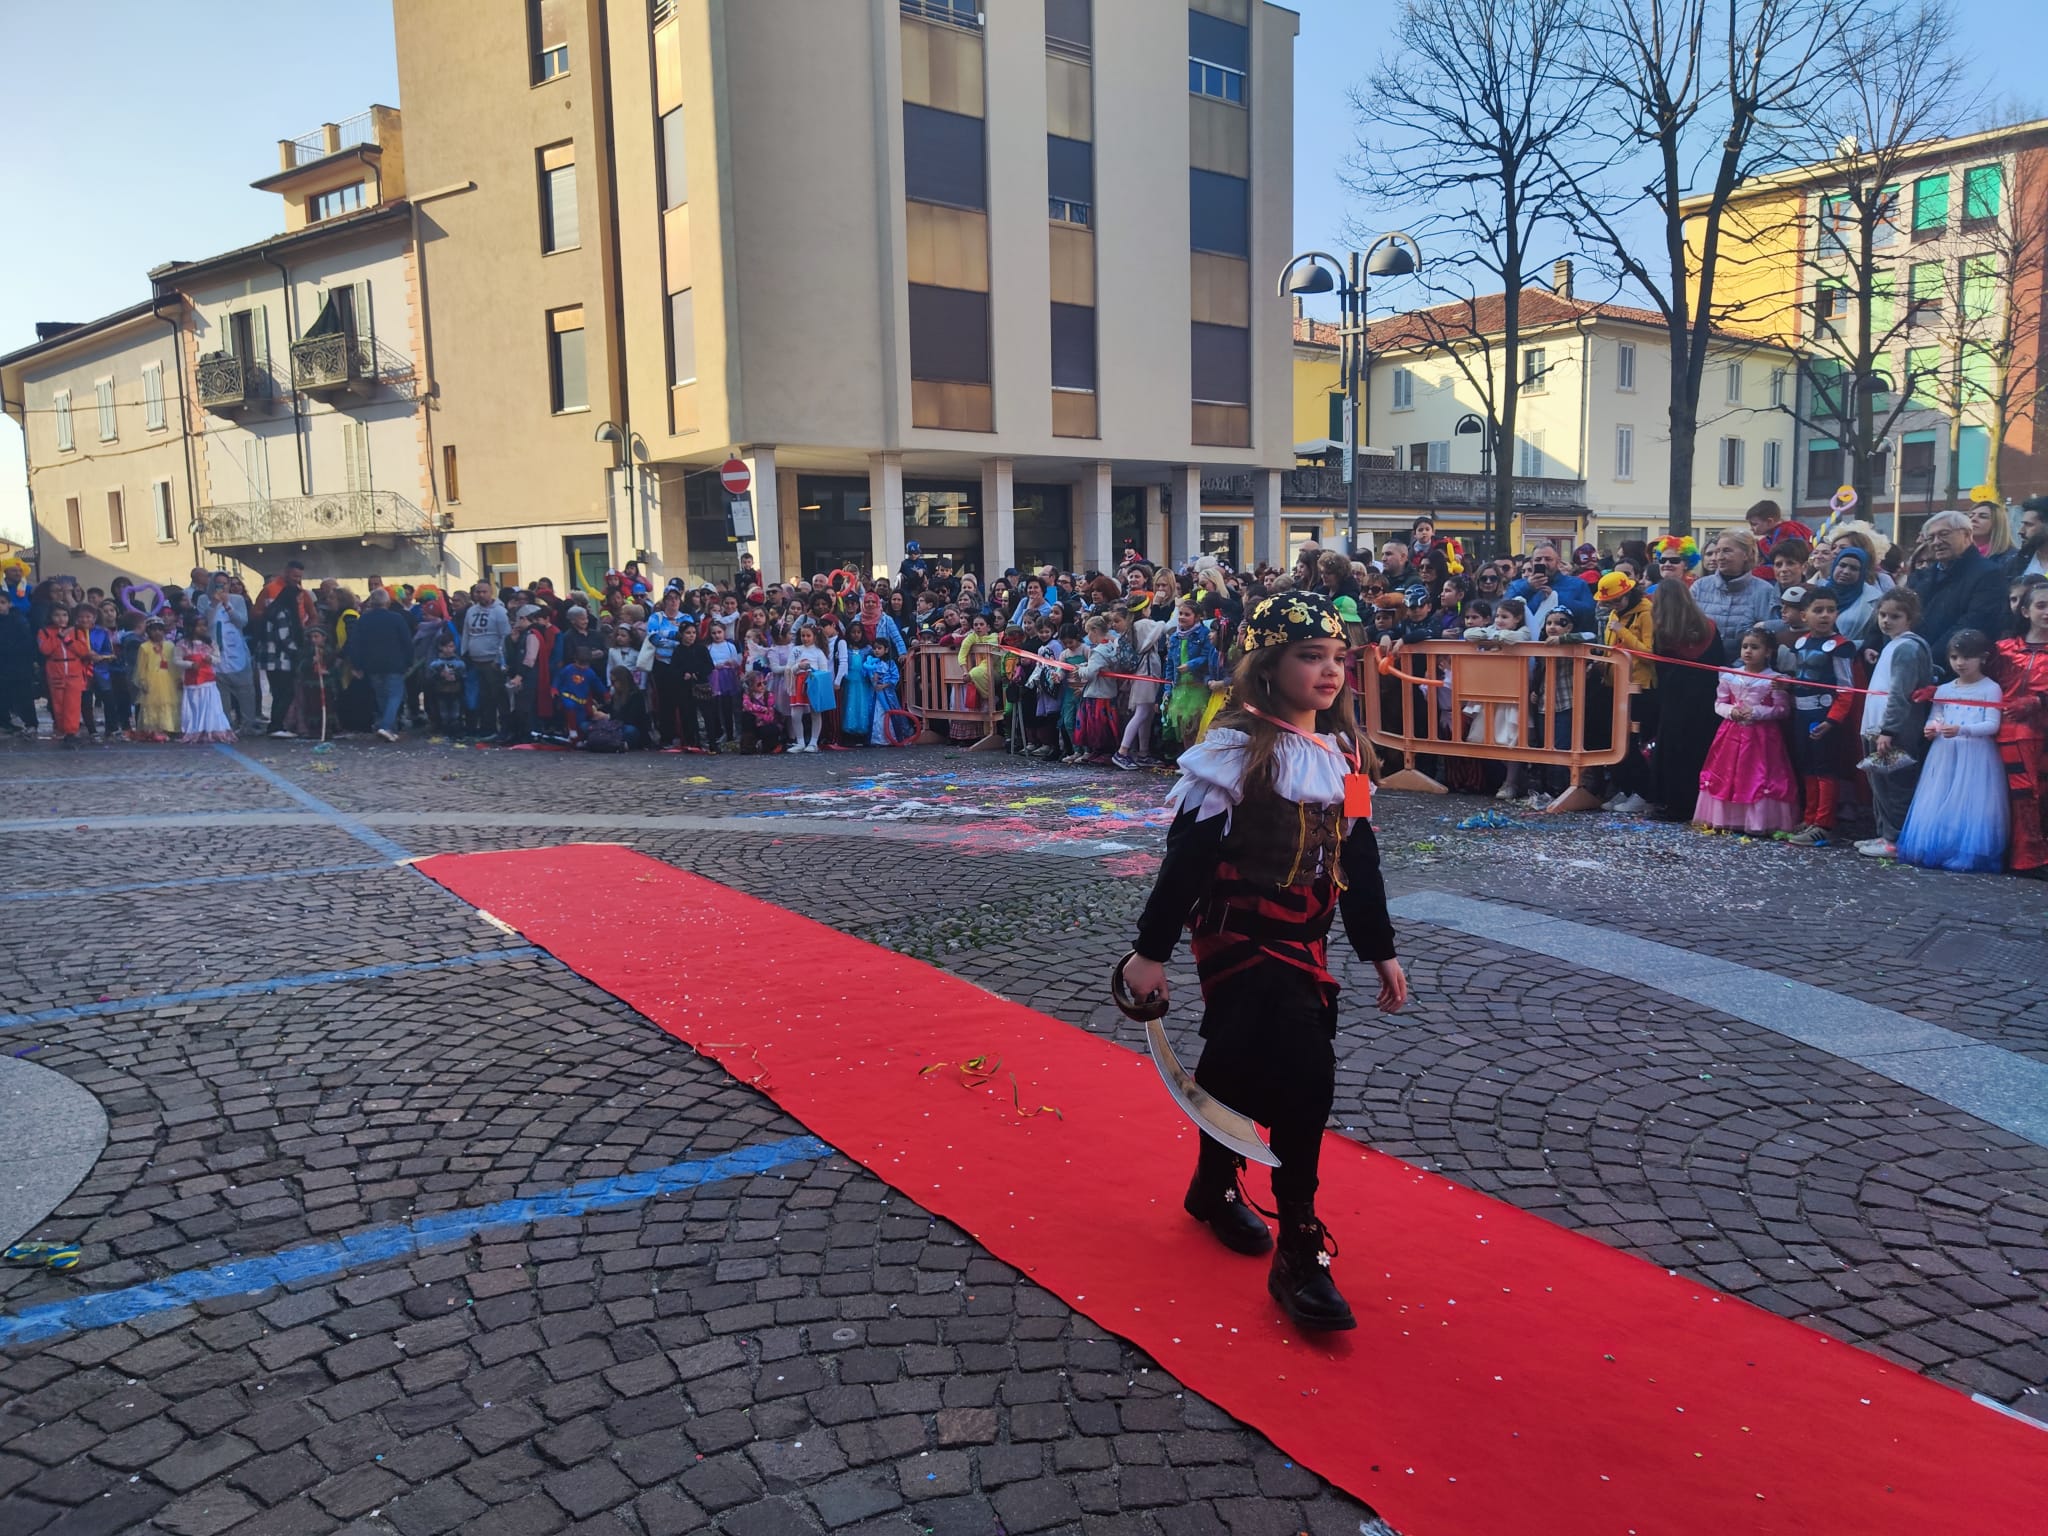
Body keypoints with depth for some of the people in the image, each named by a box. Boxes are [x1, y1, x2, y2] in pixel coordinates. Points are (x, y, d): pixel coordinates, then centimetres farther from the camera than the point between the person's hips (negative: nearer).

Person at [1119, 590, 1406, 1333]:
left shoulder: (1343, 754, 6)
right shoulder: (1237, 751, -15)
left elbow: (1358, 861, 14)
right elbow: (1187, 859, -15)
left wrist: (1379, 950, 16)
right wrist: (1150, 950, -13)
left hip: (1305, 944, 7)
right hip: (1240, 941, -7)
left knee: (1244, 1068, 18)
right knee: (1307, 1074, -16)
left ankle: (1215, 1187, 43)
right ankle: (1300, 1254, -5)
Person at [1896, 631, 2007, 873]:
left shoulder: (1990, 689, -2)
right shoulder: (1943, 690, 13)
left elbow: (1992, 725, -11)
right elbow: (1933, 718, 14)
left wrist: (1961, 730, -25)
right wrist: (1931, 728, -10)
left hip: (1976, 758, -5)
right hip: (1945, 755, 5)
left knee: (1970, 806, -7)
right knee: (1937, 805, 3)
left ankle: (1967, 856, -2)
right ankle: (1933, 851, 8)